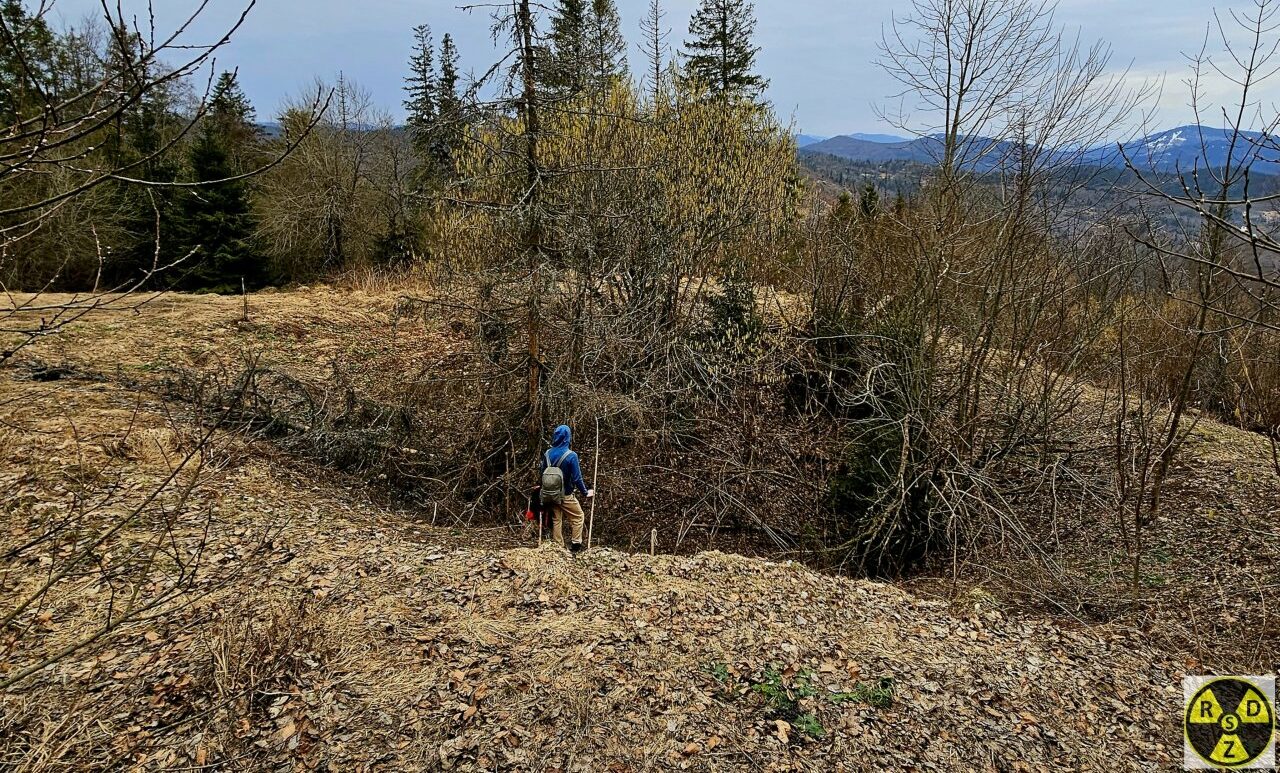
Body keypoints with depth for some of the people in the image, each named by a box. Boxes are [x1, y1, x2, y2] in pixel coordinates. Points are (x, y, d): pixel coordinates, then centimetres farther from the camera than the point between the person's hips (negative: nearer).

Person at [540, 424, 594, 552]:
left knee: (556, 520, 15)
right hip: (566, 495, -5)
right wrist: (585, 492, -4)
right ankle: (575, 545, 11)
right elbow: (577, 478, -17)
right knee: (578, 516, 12)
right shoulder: (571, 456, -20)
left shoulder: (547, 454, -4)